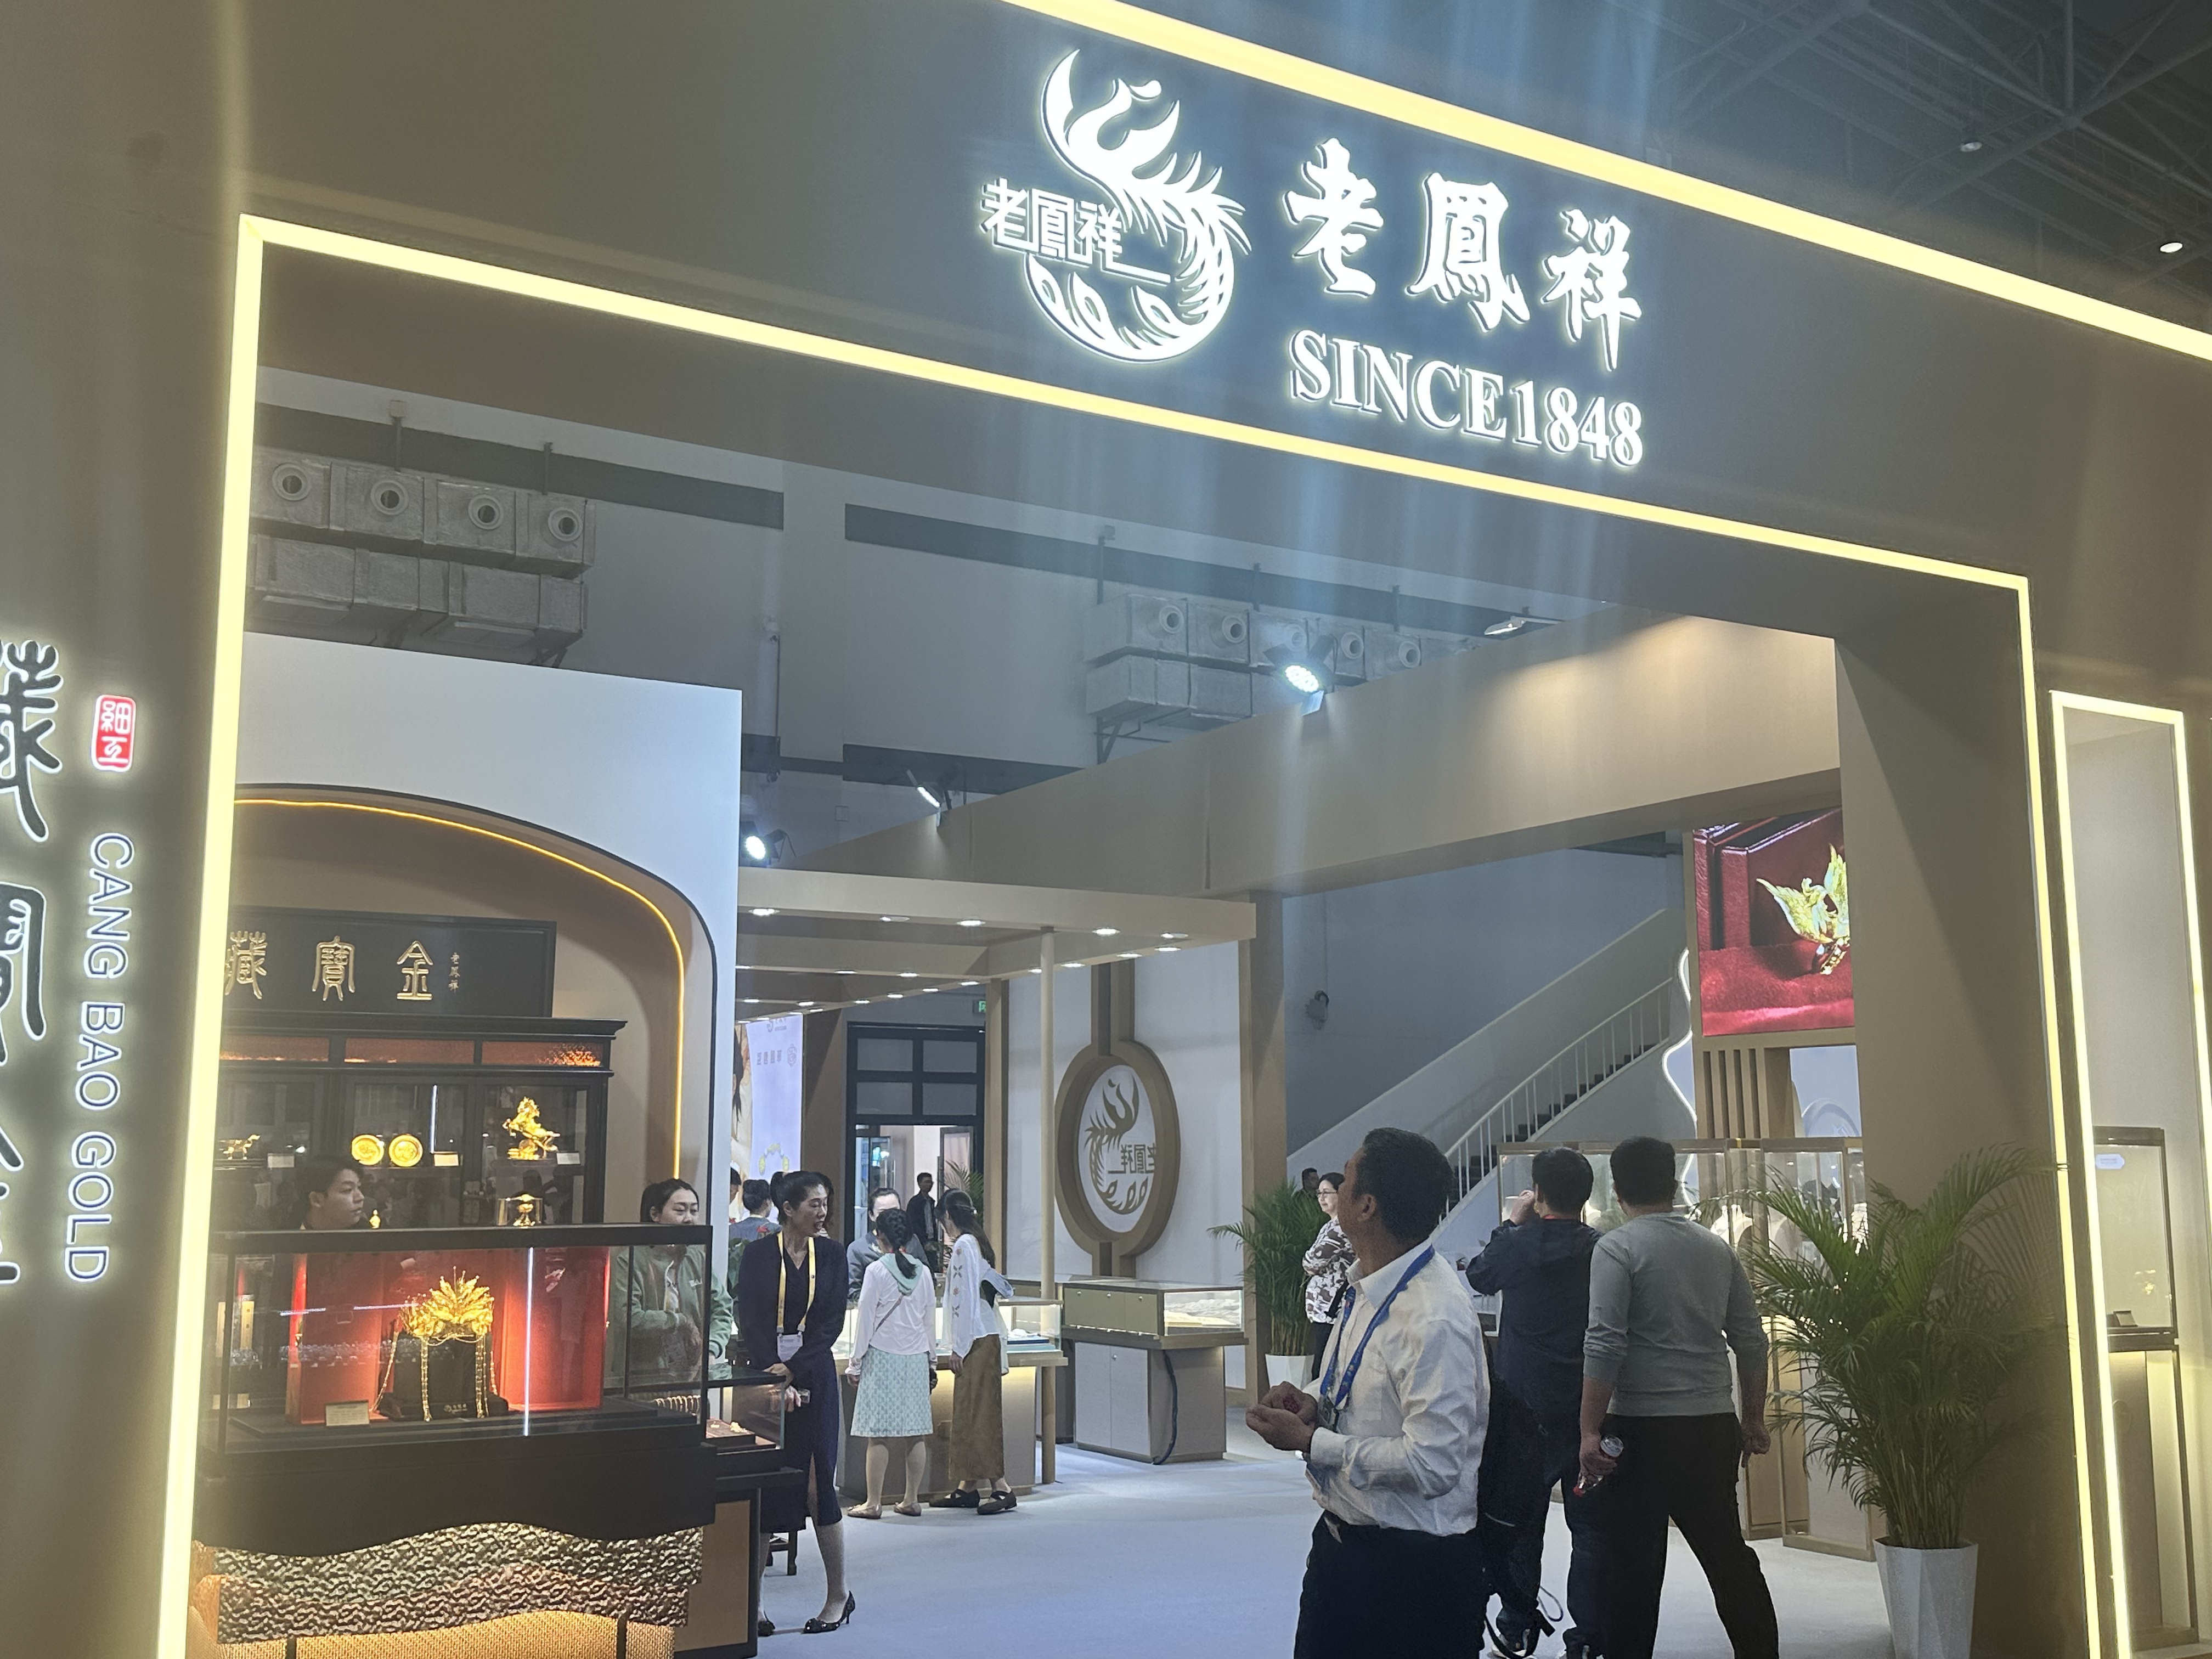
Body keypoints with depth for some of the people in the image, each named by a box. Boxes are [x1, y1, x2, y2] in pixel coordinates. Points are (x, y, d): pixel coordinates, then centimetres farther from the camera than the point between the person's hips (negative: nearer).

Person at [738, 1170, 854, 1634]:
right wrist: (774, 1379, -15)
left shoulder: (831, 1255, 4)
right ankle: (751, 1601, 8)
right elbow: (750, 1322, -6)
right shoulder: (758, 1256, -1)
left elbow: (833, 1322, -1)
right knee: (763, 1487, 0)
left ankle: (838, 1595, 14)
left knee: (818, 1483, 2)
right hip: (764, 1375, -1)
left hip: (813, 1377, 1)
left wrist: (792, 1370, -12)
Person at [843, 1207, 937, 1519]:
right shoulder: (923, 1271, 6)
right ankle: (912, 1500, 12)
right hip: (917, 1358, 5)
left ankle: (874, 1503, 1)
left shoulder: (877, 1270, -8)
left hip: (883, 1357, -5)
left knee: (879, 1434, -2)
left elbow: (865, 1319, -6)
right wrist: (931, 1360, 20)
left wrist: (855, 1361, 2)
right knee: (917, 1433, 7)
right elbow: (930, 1321, 11)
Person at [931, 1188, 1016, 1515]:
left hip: (975, 1341, -10)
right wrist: (951, 1267, 28)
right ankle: (967, 1486, 16)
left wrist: (959, 1349, -16)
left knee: (978, 1413, -8)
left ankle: (1000, 1486, -8)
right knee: (967, 1413, 12)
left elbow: (965, 1301, -17)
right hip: (986, 1337, 10)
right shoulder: (977, 1242, 15)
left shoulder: (963, 1246, -13)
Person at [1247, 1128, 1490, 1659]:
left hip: (1411, 1567, -8)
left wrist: (1309, 1442, -20)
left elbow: (1431, 1465, -27)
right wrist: (1313, 1406, -2)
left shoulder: (1435, 1318, -25)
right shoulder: (1367, 1288, 4)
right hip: (1340, 1538, 9)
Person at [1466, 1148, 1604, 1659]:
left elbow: (1477, 1276, 8)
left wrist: (1510, 1223, 14)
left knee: (1515, 1520, 13)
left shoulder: (1518, 1245, -13)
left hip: (1524, 1409, -1)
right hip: (1591, 1407, 2)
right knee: (1592, 1526, 9)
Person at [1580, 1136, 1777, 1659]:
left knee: (1635, 1564, 1)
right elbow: (1751, 1341, 11)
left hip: (1642, 1428, -5)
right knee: (1728, 1552, 15)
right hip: (1713, 1426, 5)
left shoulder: (1617, 1249, -8)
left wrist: (1591, 1430, -14)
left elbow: (1605, 1347, -16)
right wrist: (1754, 1420, 20)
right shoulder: (1717, 1249, 8)